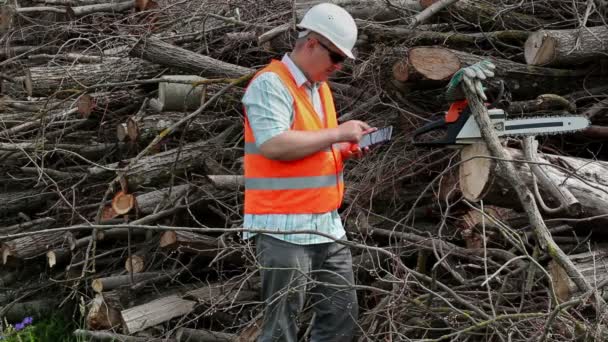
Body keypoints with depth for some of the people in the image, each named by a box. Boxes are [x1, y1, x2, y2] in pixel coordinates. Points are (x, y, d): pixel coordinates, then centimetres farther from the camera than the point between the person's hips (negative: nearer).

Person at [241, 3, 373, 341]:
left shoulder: (321, 87, 16)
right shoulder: (270, 84, -12)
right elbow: (274, 145, -25)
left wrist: (346, 150, 4)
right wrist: (337, 133, -16)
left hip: (328, 225, 9)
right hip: (285, 229, -9)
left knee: (343, 314, 12)